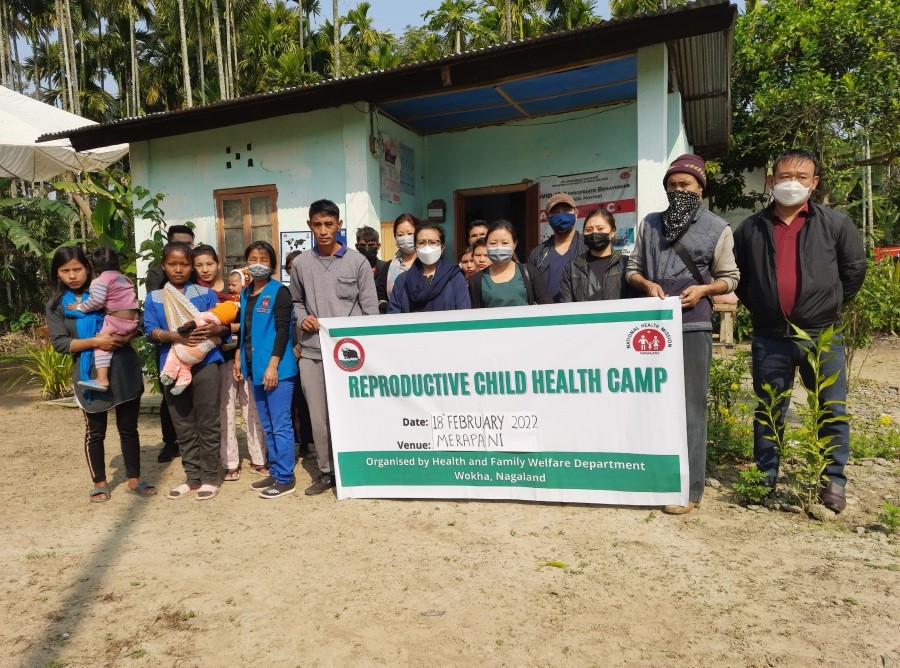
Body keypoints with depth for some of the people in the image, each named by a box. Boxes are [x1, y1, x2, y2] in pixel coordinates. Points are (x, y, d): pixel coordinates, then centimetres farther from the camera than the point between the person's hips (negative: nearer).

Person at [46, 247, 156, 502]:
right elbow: (60, 343, -5)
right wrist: (95, 341, -19)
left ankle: (134, 479, 21)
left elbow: (138, 321, 6)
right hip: (90, 374, 0)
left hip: (124, 369, 1)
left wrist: (126, 337, -15)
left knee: (129, 428, 9)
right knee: (95, 432, 10)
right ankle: (100, 482, 26)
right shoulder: (55, 305, 4)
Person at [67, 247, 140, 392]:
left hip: (117, 322, -8)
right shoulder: (125, 278, 22)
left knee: (101, 343, -8)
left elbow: (96, 301, -13)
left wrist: (80, 307, 2)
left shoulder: (102, 280, -1)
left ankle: (102, 379, -22)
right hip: (133, 320, 8)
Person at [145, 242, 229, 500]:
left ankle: (209, 477, 12)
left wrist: (215, 329, -20)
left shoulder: (205, 293, 5)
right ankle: (192, 477, 23)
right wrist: (175, 336, -21)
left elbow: (225, 325, 3)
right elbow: (151, 331, -2)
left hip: (205, 365, -2)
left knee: (208, 424, 1)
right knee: (183, 427, 11)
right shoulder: (154, 298, 10)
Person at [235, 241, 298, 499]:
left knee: (280, 425, -3)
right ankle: (275, 472, 24)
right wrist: (239, 360, 15)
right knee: (267, 426, 14)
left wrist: (273, 365, -18)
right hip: (255, 368, 8)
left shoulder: (279, 291, -7)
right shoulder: (245, 294, 15)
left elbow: (282, 330, -13)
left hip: (276, 369, -7)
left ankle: (285, 478, 6)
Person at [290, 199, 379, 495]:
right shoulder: (301, 264, 7)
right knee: (319, 416, 8)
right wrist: (302, 318, -2)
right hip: (312, 352, 3)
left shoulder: (357, 262, 0)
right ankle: (325, 471, 22)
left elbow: (370, 309, 1)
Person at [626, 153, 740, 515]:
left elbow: (730, 278, 8)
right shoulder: (649, 224, 14)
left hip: (692, 325, -3)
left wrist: (702, 289, -11)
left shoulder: (716, 228, 5)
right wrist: (647, 285, -6)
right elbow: (632, 269, 15)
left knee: (688, 406, -3)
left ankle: (688, 488, 4)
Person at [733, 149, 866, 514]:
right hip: (770, 338, 1)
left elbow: (854, 268, 8)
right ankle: (766, 480, 21)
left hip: (822, 336, -1)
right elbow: (737, 277, 14)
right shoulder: (750, 228, 4)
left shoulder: (835, 223, 1)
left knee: (833, 411, 4)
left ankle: (834, 481, 20)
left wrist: (832, 304, 8)